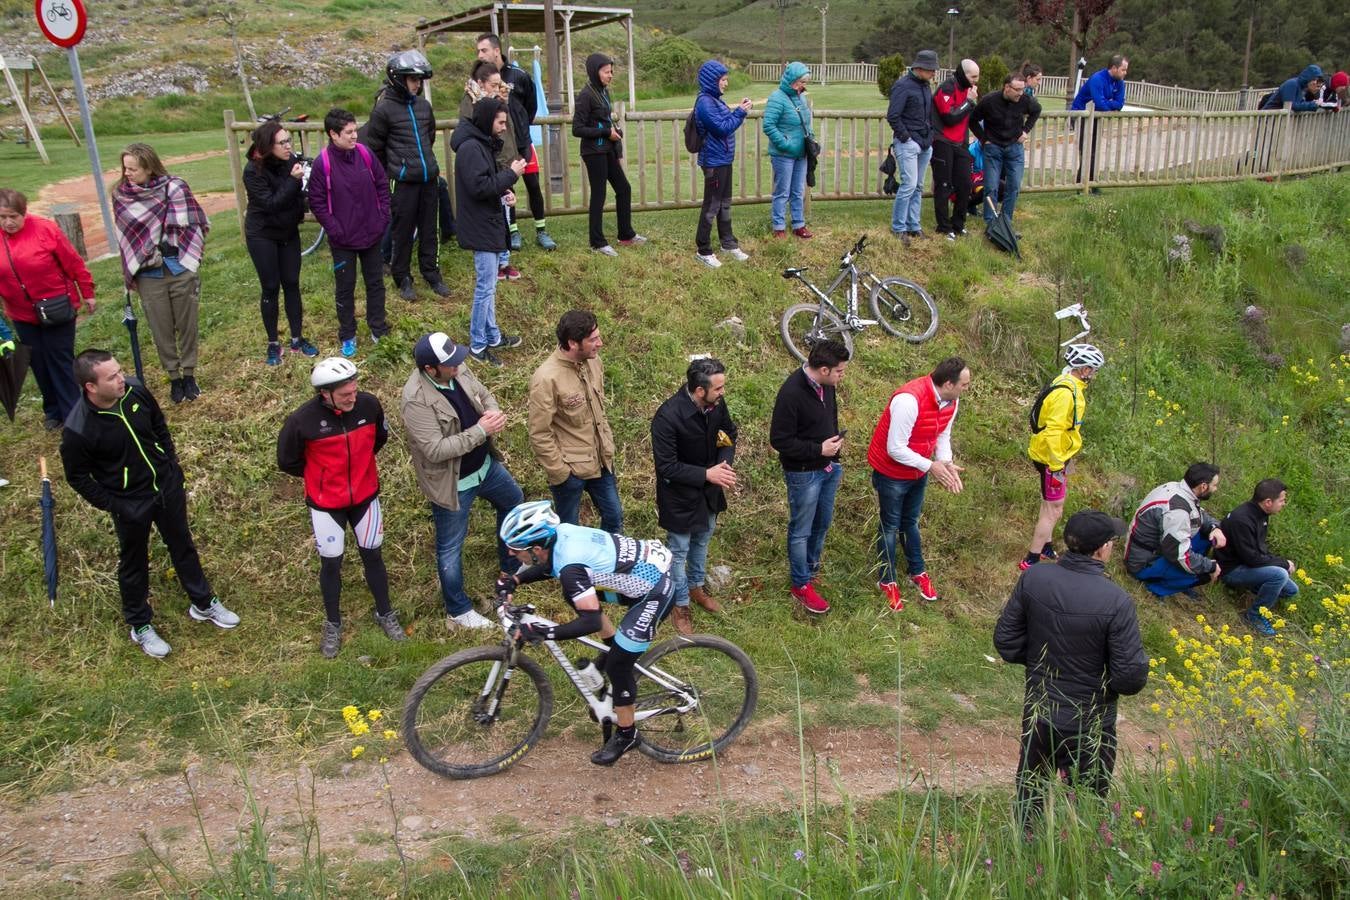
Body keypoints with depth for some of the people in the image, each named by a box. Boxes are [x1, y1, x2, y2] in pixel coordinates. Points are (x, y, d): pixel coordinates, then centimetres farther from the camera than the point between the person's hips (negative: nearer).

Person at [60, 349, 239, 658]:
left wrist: (172, 466, 6)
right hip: (130, 504, -4)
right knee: (134, 564, 17)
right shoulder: (78, 430, -29)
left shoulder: (135, 390, -16)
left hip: (168, 487, 5)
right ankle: (139, 626, 39)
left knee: (183, 545, 22)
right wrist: (112, 505, -11)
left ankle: (203, 603, 44)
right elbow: (77, 476, -12)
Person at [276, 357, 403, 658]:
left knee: (372, 556, 16)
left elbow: (380, 436, 6)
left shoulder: (369, 404, -18)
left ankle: (385, 614, 37)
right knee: (331, 563, 13)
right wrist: (320, 475, 3)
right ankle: (333, 624, 35)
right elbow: (287, 461, -7)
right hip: (326, 504, -2)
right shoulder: (302, 420, -26)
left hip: (365, 497, 2)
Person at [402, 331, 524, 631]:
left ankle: (511, 566, 53)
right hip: (452, 483, -8)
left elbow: (484, 394, 6)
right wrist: (481, 430, -31)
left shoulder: (459, 370, -11)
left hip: (485, 465, 8)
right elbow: (436, 450, -33)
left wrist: (493, 413, -18)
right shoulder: (416, 400, -33)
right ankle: (458, 612, 31)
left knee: (513, 501, 29)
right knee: (451, 548, 11)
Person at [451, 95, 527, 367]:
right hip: (481, 227, -10)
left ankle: (491, 335, 29)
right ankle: (478, 345, 4)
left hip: (489, 223, 10)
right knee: (485, 286, -4)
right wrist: (511, 174, -19)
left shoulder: (483, 144, 12)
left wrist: (504, 191, 0)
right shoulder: (470, 148, -20)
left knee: (488, 284, 18)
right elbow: (479, 187, -26)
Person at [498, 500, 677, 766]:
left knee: (617, 664, -4)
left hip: (655, 593, -9)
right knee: (574, 594, 17)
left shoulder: (570, 566, -29)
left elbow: (591, 622, -33)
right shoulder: (560, 532, -6)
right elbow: (549, 566, 16)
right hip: (649, 566, 9)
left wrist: (542, 632, -31)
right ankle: (614, 648, 26)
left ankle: (626, 734, 16)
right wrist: (514, 580, 4)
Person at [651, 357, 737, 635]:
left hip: (708, 489, 6)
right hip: (680, 494, -6)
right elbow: (666, 466, -27)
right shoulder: (667, 417, -34)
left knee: (703, 539, 26)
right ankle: (680, 605, 33)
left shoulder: (717, 403, -16)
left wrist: (725, 463, -15)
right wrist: (706, 474, -29)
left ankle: (695, 586, 50)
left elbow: (729, 433, 3)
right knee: (679, 550, 12)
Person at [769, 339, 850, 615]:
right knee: (801, 530, 9)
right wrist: (819, 449, -24)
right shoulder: (791, 394, -28)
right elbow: (779, 440, -24)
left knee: (822, 523, 22)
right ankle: (801, 586, 24)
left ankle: (811, 567, 44)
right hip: (804, 473, -8)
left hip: (828, 468, 8)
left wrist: (835, 452, 17)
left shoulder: (827, 385, -3)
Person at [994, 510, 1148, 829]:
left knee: (1030, 793, 24)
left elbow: (1005, 641, -5)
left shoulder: (1033, 579, -15)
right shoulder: (1116, 602, -26)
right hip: (1089, 724, -4)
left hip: (1038, 712, 4)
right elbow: (1131, 676, -21)